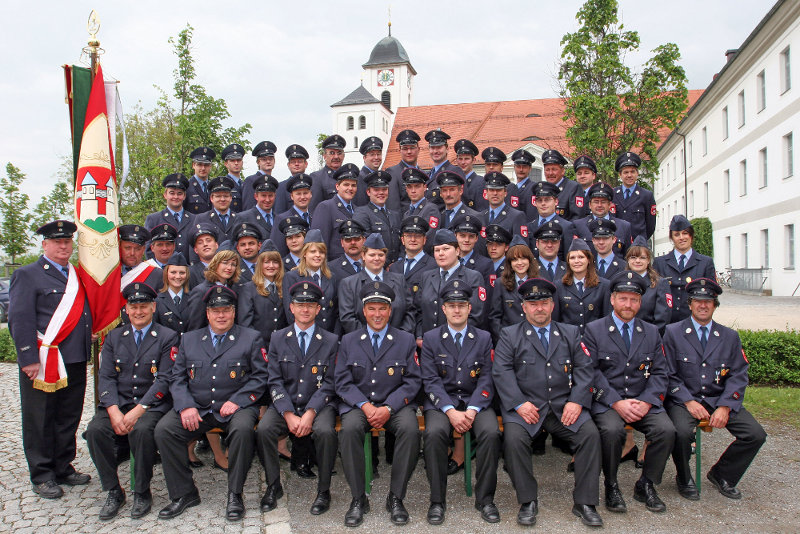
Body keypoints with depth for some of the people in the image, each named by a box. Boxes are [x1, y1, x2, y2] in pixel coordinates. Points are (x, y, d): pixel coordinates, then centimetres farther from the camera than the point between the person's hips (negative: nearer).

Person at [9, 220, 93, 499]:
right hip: (42, 363, -6)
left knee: (69, 418, 13)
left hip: (75, 362, 6)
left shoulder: (78, 276, 15)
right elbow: (20, 320, -10)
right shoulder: (27, 275, -3)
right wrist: (29, 359, -15)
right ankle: (42, 476, 18)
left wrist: (88, 343, 11)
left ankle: (64, 469, 26)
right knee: (40, 421, 6)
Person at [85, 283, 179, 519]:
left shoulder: (168, 337, 2)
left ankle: (142, 493, -10)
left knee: (141, 430, -33)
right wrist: (114, 412, -13)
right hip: (117, 403, 4)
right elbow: (105, 377, 4)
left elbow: (164, 380, -7)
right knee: (95, 429, -25)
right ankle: (113, 491, -6)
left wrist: (137, 411, -18)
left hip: (151, 405, -4)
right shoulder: (114, 337, 14)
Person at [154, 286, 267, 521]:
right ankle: (183, 493, -4)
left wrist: (237, 401, -13)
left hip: (235, 407, -3)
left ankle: (235, 494, -14)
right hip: (196, 409, 3)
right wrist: (186, 406, -7)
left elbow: (260, 376, 0)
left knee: (242, 428, -34)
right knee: (163, 429, -20)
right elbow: (177, 377, 10)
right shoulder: (189, 339, 17)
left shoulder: (251, 338, 8)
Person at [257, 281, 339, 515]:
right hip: (285, 404, 2)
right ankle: (273, 486, -3)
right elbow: (275, 382, 2)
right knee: (263, 429, -26)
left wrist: (310, 413, -16)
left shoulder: (330, 341, 5)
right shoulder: (278, 339, 9)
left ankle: (324, 490, -9)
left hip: (319, 404, -1)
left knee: (325, 431, -31)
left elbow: (328, 383, -1)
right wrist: (289, 415, -13)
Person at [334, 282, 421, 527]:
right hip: (358, 404, 1)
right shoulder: (348, 341, 9)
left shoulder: (406, 340, 6)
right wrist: (365, 406, -15)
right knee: (349, 429, -31)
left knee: (410, 429, -31)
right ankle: (358, 499, -15)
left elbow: (412, 381, -1)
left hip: (395, 404, 0)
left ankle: (396, 497, -13)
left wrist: (388, 408, -15)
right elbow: (343, 382, 2)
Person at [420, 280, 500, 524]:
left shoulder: (484, 338, 9)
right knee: (434, 433, -31)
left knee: (491, 432, -28)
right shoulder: (430, 338, 5)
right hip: (441, 401, -1)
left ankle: (485, 498, -10)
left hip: (475, 401, 1)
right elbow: (431, 381, -3)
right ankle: (437, 500, -14)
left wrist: (472, 410, -15)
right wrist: (451, 411, -17)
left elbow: (486, 379, 1)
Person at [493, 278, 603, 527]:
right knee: (513, 436, -28)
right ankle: (528, 501, -8)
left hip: (564, 406, 2)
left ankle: (584, 502, -6)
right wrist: (519, 403, -16)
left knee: (590, 433, -21)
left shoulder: (571, 333, 16)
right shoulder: (509, 335, 9)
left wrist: (576, 401, -8)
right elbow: (501, 371, -3)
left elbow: (583, 369, 8)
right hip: (526, 406, -2)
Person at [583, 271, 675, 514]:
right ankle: (611, 487, -6)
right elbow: (592, 372, -6)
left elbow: (660, 373, 8)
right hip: (606, 401, -3)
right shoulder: (594, 330, 2)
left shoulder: (651, 332, 14)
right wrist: (616, 402, -16)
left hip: (643, 401, 4)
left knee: (666, 429, -23)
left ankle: (646, 485, 2)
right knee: (612, 430, -32)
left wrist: (646, 402, -9)